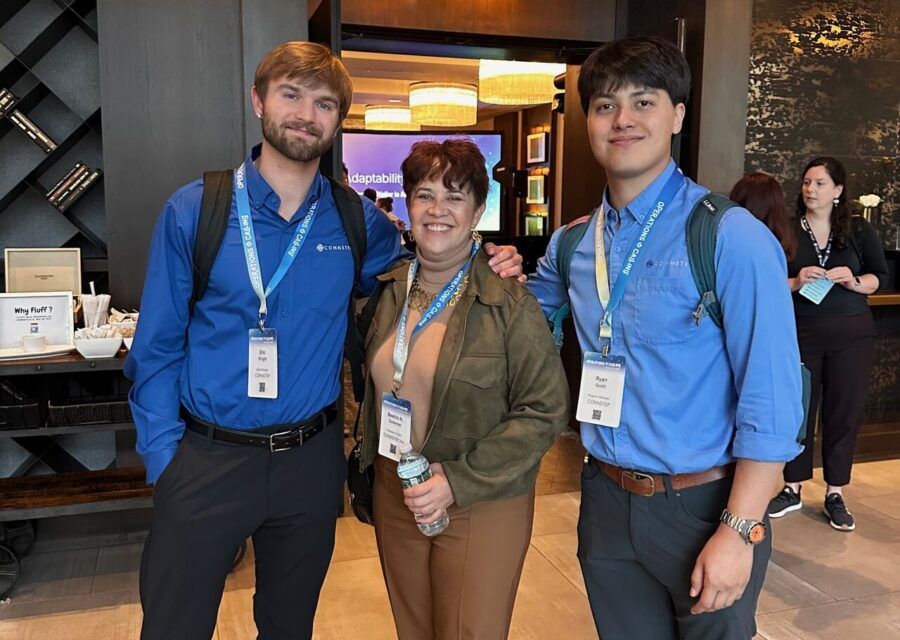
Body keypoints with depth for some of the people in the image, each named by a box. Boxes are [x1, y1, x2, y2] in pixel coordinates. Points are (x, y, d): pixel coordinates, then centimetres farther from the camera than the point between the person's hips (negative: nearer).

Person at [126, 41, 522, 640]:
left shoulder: (358, 223, -1)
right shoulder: (194, 209, -6)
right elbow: (158, 345, -3)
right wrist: (165, 456, -9)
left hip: (311, 458, 2)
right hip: (207, 458, -1)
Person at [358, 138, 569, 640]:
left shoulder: (509, 302, -15)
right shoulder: (390, 292, 2)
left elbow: (545, 411, -15)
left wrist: (458, 480, -19)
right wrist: (368, 467, 9)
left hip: (481, 507, -5)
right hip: (395, 499, 5)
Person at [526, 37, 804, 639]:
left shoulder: (732, 238, -15)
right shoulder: (571, 244, 1)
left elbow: (771, 403, -15)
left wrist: (738, 532, -16)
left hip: (703, 506, -4)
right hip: (606, 502, 5)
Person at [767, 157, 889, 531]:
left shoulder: (859, 231, 5)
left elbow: (880, 277, 8)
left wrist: (854, 281, -11)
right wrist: (795, 282, -18)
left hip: (852, 334, 1)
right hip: (800, 332, -1)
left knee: (844, 412, 5)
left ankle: (835, 495, 18)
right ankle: (793, 490, 20)